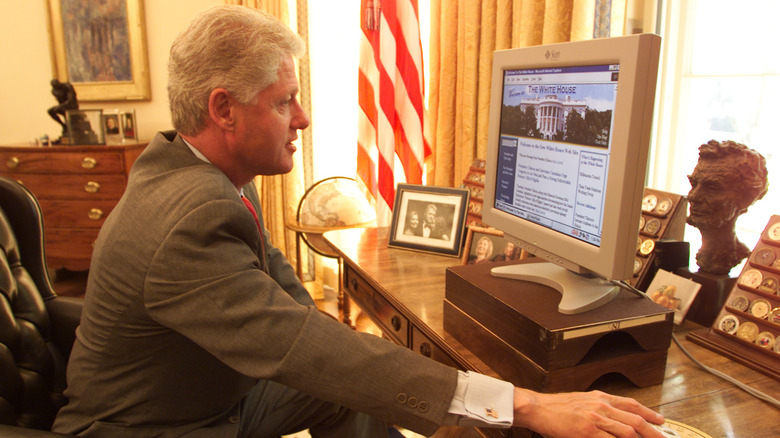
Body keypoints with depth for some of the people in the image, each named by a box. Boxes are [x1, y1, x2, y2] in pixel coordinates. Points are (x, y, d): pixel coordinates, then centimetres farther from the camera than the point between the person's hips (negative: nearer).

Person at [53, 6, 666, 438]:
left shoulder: (212, 175, -3)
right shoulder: (189, 222, -34)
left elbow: (271, 268, 11)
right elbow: (311, 351, -41)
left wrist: (319, 336, -5)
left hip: (219, 387, 9)